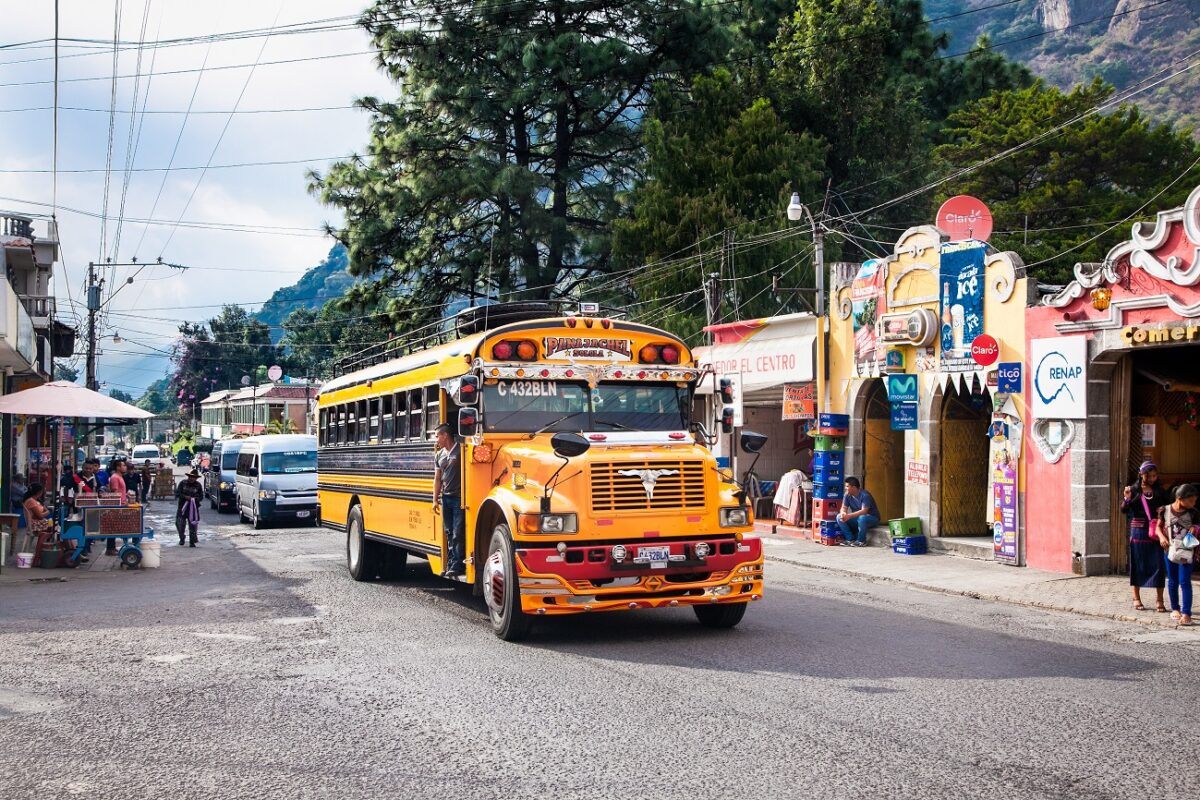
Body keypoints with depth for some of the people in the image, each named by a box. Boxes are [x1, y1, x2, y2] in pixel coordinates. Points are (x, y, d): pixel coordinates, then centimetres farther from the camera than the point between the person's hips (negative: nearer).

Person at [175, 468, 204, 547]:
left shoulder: (198, 485, 4)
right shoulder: (183, 483, 1)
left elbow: (201, 497, 5)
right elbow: (177, 493, -2)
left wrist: (194, 498, -15)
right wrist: (185, 497, -17)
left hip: (193, 507, 0)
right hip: (182, 506, 0)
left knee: (193, 525, -3)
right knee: (180, 523, 1)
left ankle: (192, 542, 4)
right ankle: (182, 539, 25)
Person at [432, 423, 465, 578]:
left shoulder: (461, 450, -8)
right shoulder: (439, 455, 13)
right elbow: (437, 479, 15)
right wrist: (435, 500, 9)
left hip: (459, 497, -7)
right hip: (446, 497, 7)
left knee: (458, 533, -7)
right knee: (448, 532, 10)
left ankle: (458, 566, -3)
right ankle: (450, 564, 15)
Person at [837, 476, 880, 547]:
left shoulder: (865, 495, -24)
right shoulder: (847, 495, -5)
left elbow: (864, 511, -33)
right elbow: (844, 508, -5)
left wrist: (849, 516, -43)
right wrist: (843, 513, -30)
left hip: (872, 518, -6)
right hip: (857, 518, 6)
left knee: (862, 518, -40)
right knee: (839, 517, -14)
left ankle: (861, 541, -19)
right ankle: (850, 539, -11)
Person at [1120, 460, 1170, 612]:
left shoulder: (1160, 491, 6)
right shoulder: (1133, 490, 0)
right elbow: (1124, 511, -3)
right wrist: (1126, 499, -22)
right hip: (1138, 531, -2)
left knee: (1158, 564, -1)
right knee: (1137, 564, 5)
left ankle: (1159, 599, 6)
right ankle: (1136, 598, 17)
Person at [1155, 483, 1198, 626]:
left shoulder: (1193, 513, -3)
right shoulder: (1165, 510, -2)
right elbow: (1158, 527, 6)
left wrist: (1195, 529, -12)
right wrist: (1162, 537, -11)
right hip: (1169, 550, 2)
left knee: (1184, 581, -9)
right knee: (1172, 581, 12)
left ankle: (1186, 613, -9)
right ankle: (1175, 608, 27)